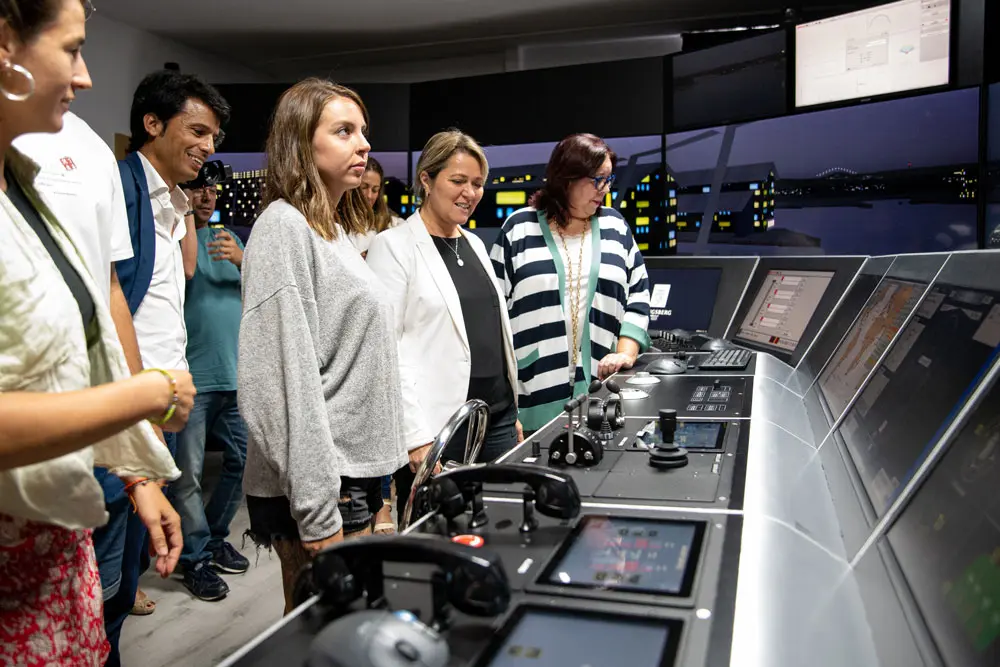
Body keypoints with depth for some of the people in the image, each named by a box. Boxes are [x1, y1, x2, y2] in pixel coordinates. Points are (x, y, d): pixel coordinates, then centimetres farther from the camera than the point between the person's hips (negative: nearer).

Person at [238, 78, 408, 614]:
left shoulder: (337, 232, 14)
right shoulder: (284, 226, -13)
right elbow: (283, 378, -20)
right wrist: (318, 514, -21)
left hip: (357, 470, 9)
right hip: (318, 487, -9)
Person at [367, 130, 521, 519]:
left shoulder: (474, 244, 14)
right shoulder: (393, 246, -7)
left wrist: (513, 410, 15)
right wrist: (416, 435, -18)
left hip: (498, 419, 7)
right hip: (437, 428, -6)